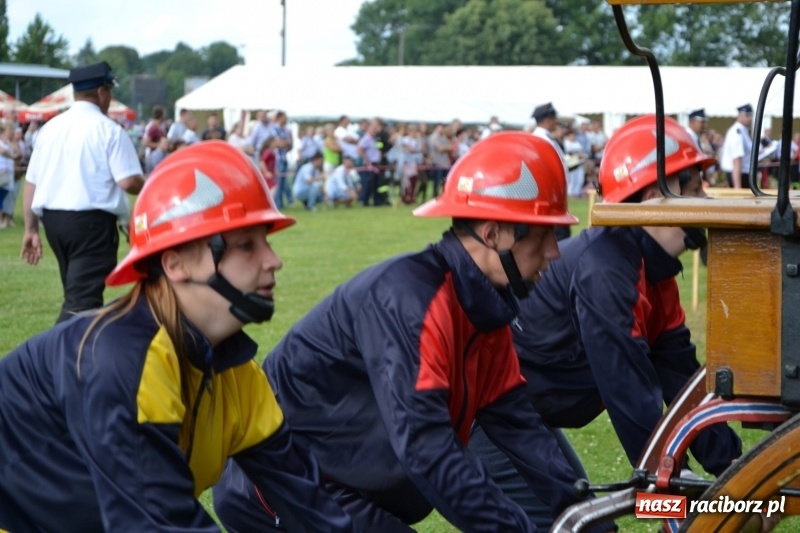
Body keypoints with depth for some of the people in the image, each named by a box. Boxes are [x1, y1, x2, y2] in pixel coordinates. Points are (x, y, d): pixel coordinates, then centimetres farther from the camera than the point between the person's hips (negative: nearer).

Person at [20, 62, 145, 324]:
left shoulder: (50, 128, 9)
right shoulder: (109, 130, -8)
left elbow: (31, 183, 10)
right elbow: (129, 182, -16)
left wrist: (31, 228, 15)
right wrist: (148, 184, 6)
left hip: (52, 218, 7)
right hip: (92, 221, -7)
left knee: (75, 291, 22)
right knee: (83, 299, -10)